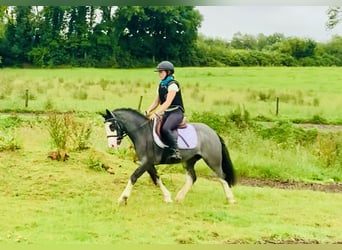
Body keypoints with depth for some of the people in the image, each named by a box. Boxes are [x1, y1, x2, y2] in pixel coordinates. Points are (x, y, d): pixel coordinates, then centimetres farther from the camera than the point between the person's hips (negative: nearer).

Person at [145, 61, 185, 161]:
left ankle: (175, 151, -31)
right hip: (166, 113, 9)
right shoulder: (161, 85, 14)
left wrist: (156, 113, -29)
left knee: (165, 128, -33)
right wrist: (147, 112, -2)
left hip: (176, 112, -9)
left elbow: (168, 102, -21)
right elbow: (156, 102, 16)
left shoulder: (172, 85, -11)